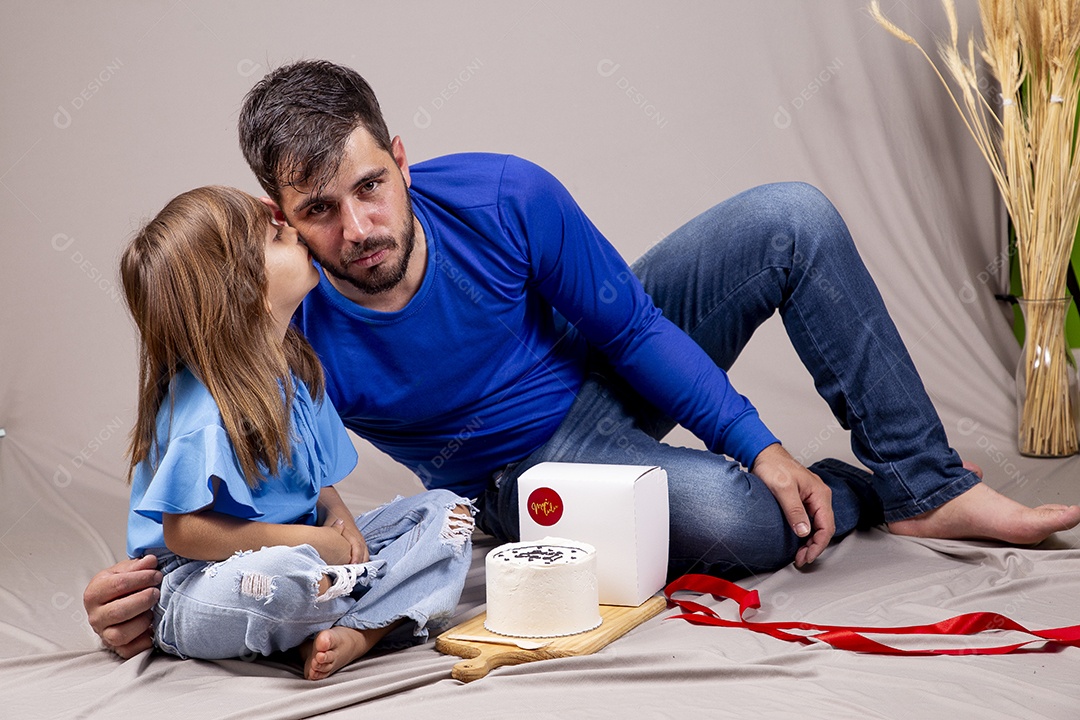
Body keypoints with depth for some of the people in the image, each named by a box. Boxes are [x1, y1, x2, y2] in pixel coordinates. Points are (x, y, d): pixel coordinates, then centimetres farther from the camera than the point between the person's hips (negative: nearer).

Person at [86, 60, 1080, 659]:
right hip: (534, 469, -3)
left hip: (619, 364, 3)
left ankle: (930, 486, -5)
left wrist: (764, 446, -16)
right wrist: (147, 597, -39)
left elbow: (635, 328, -12)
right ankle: (858, 494, 3)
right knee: (735, 520, -36)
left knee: (794, 218, -16)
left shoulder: (504, 198, -23)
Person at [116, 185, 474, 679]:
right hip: (198, 589, -9)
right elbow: (185, 533, -24)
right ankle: (390, 612, -9)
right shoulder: (204, 408, -22)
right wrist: (311, 541, -21)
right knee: (276, 579, -44)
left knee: (445, 511, 2)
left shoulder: (291, 368, 6)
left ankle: (353, 633, -21)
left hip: (306, 550, 9)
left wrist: (338, 519, -6)